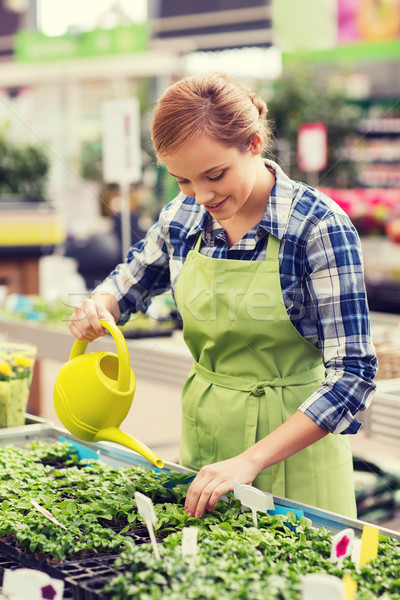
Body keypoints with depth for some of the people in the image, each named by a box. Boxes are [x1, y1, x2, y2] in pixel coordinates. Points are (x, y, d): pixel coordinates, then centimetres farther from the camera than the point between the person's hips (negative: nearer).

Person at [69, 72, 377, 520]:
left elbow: (352, 375, -20)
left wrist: (250, 460, -27)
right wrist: (97, 307, -8)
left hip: (291, 437, -5)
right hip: (203, 429, 5)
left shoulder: (319, 227, -19)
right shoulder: (183, 217, -3)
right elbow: (128, 282, 17)